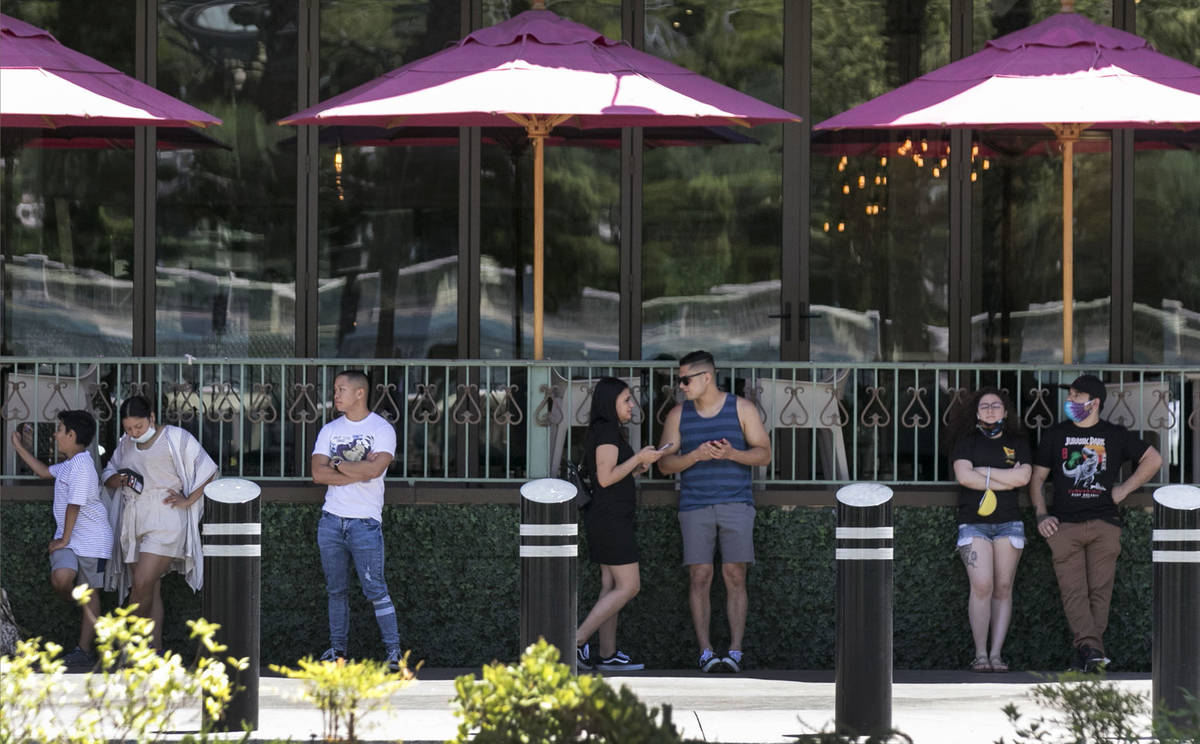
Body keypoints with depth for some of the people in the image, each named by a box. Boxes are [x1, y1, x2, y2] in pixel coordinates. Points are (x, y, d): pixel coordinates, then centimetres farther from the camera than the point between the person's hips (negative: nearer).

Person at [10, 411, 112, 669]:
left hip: (91, 539, -8)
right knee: (60, 579, -20)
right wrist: (19, 447, 32)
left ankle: (85, 650, 3)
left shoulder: (81, 464, -18)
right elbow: (44, 471, 33)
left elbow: (74, 505, -19)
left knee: (89, 594, 1)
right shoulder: (69, 464, 13)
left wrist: (64, 540, -15)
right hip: (67, 537, 8)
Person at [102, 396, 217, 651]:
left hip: (164, 522, -6)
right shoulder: (126, 444, 16)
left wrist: (188, 500, -8)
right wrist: (119, 480, -2)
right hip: (133, 523, 6)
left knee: (142, 584, -18)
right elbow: (107, 476, 20)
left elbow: (208, 471, -2)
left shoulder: (176, 439, -3)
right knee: (151, 589, 5)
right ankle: (156, 649, 6)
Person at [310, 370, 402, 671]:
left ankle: (393, 649, 0)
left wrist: (337, 464, -7)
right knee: (336, 589, 9)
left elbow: (374, 469, -20)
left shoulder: (382, 429, -3)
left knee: (374, 589, -6)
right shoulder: (329, 430, 10)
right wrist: (357, 471, -11)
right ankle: (338, 647, 18)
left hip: (365, 522, -5)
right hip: (331, 519, 5)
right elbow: (318, 473, -3)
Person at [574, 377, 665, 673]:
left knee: (611, 586, 9)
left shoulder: (604, 432, 17)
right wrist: (639, 457, -14)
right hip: (610, 518, -10)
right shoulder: (607, 431, -13)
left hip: (606, 518, 10)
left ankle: (608, 654, 9)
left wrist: (638, 468, 9)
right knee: (629, 587, -9)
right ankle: (577, 640, -11)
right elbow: (605, 477, -20)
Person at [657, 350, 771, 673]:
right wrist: (695, 456, -16)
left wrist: (732, 454, -19)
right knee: (699, 577, -5)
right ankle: (705, 652, -4)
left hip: (736, 504, -1)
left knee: (735, 576, -4)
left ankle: (735, 652, -4)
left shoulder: (742, 409, 1)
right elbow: (665, 463, 3)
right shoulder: (678, 415, 5)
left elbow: (764, 453, -1)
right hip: (694, 506, 1)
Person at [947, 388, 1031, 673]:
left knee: (1003, 588, -1)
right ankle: (980, 654, -10)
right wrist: (1006, 479, -7)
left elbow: (1023, 477, -4)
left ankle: (996, 654, 1)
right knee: (982, 586, -14)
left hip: (1008, 522, 2)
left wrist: (984, 472, -6)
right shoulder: (967, 441, 8)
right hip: (973, 522, -2)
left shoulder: (1017, 443, 13)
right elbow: (964, 476, -9)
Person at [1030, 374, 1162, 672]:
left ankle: (1087, 652, -5)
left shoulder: (1115, 435, 12)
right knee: (1073, 589, -15)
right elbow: (1036, 479, 16)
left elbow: (1153, 460, 16)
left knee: (1099, 589, -7)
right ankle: (1091, 648, -26)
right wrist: (1042, 515, 1)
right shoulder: (1055, 435, 14)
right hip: (1064, 524, 0)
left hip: (1104, 523, 0)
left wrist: (1123, 490, 7)